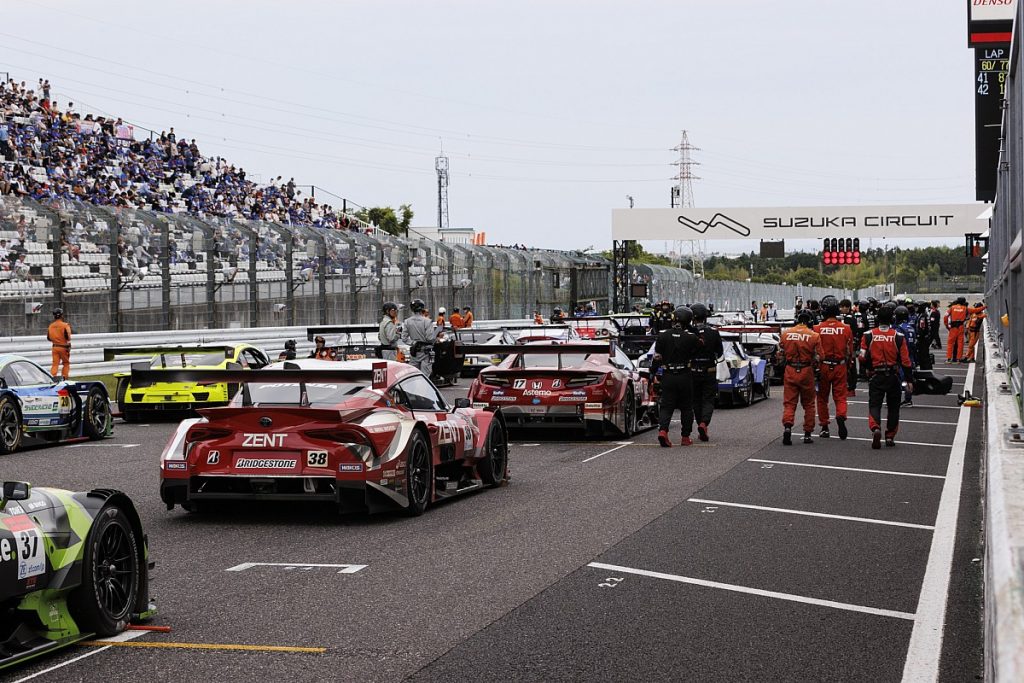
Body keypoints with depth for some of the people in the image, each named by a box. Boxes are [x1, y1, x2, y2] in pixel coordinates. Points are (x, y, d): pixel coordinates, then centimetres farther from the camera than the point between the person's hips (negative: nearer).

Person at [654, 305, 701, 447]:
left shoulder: (663, 335, -4)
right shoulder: (691, 337, -8)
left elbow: (657, 357, -2)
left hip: (667, 376, 1)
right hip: (685, 376, -1)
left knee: (666, 406, 5)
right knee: (686, 407, 12)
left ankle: (662, 429, -19)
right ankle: (685, 438, 15)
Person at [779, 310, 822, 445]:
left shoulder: (785, 334, 0)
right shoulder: (814, 336, -6)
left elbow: (781, 355, 8)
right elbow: (818, 358, -3)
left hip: (790, 372, 1)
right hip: (806, 372, -1)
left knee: (789, 403, 4)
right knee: (808, 404, 13)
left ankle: (787, 427, -20)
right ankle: (807, 434, 16)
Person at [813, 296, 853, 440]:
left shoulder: (817, 328, -10)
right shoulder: (846, 328, -3)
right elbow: (850, 352, 3)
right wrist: (848, 369, 16)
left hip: (823, 367, -1)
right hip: (840, 367, 1)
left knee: (822, 398, 12)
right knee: (840, 396, 7)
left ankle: (824, 427, 16)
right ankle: (841, 417, -21)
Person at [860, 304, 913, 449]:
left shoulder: (868, 335, -5)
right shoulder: (898, 337, -6)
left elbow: (863, 358, -4)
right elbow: (905, 360, -5)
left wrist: (869, 368, 18)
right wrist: (909, 380, 1)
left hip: (875, 376, 0)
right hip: (893, 376, 0)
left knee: (874, 405, 3)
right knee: (893, 407, 15)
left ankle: (875, 428, -24)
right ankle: (890, 436, 19)